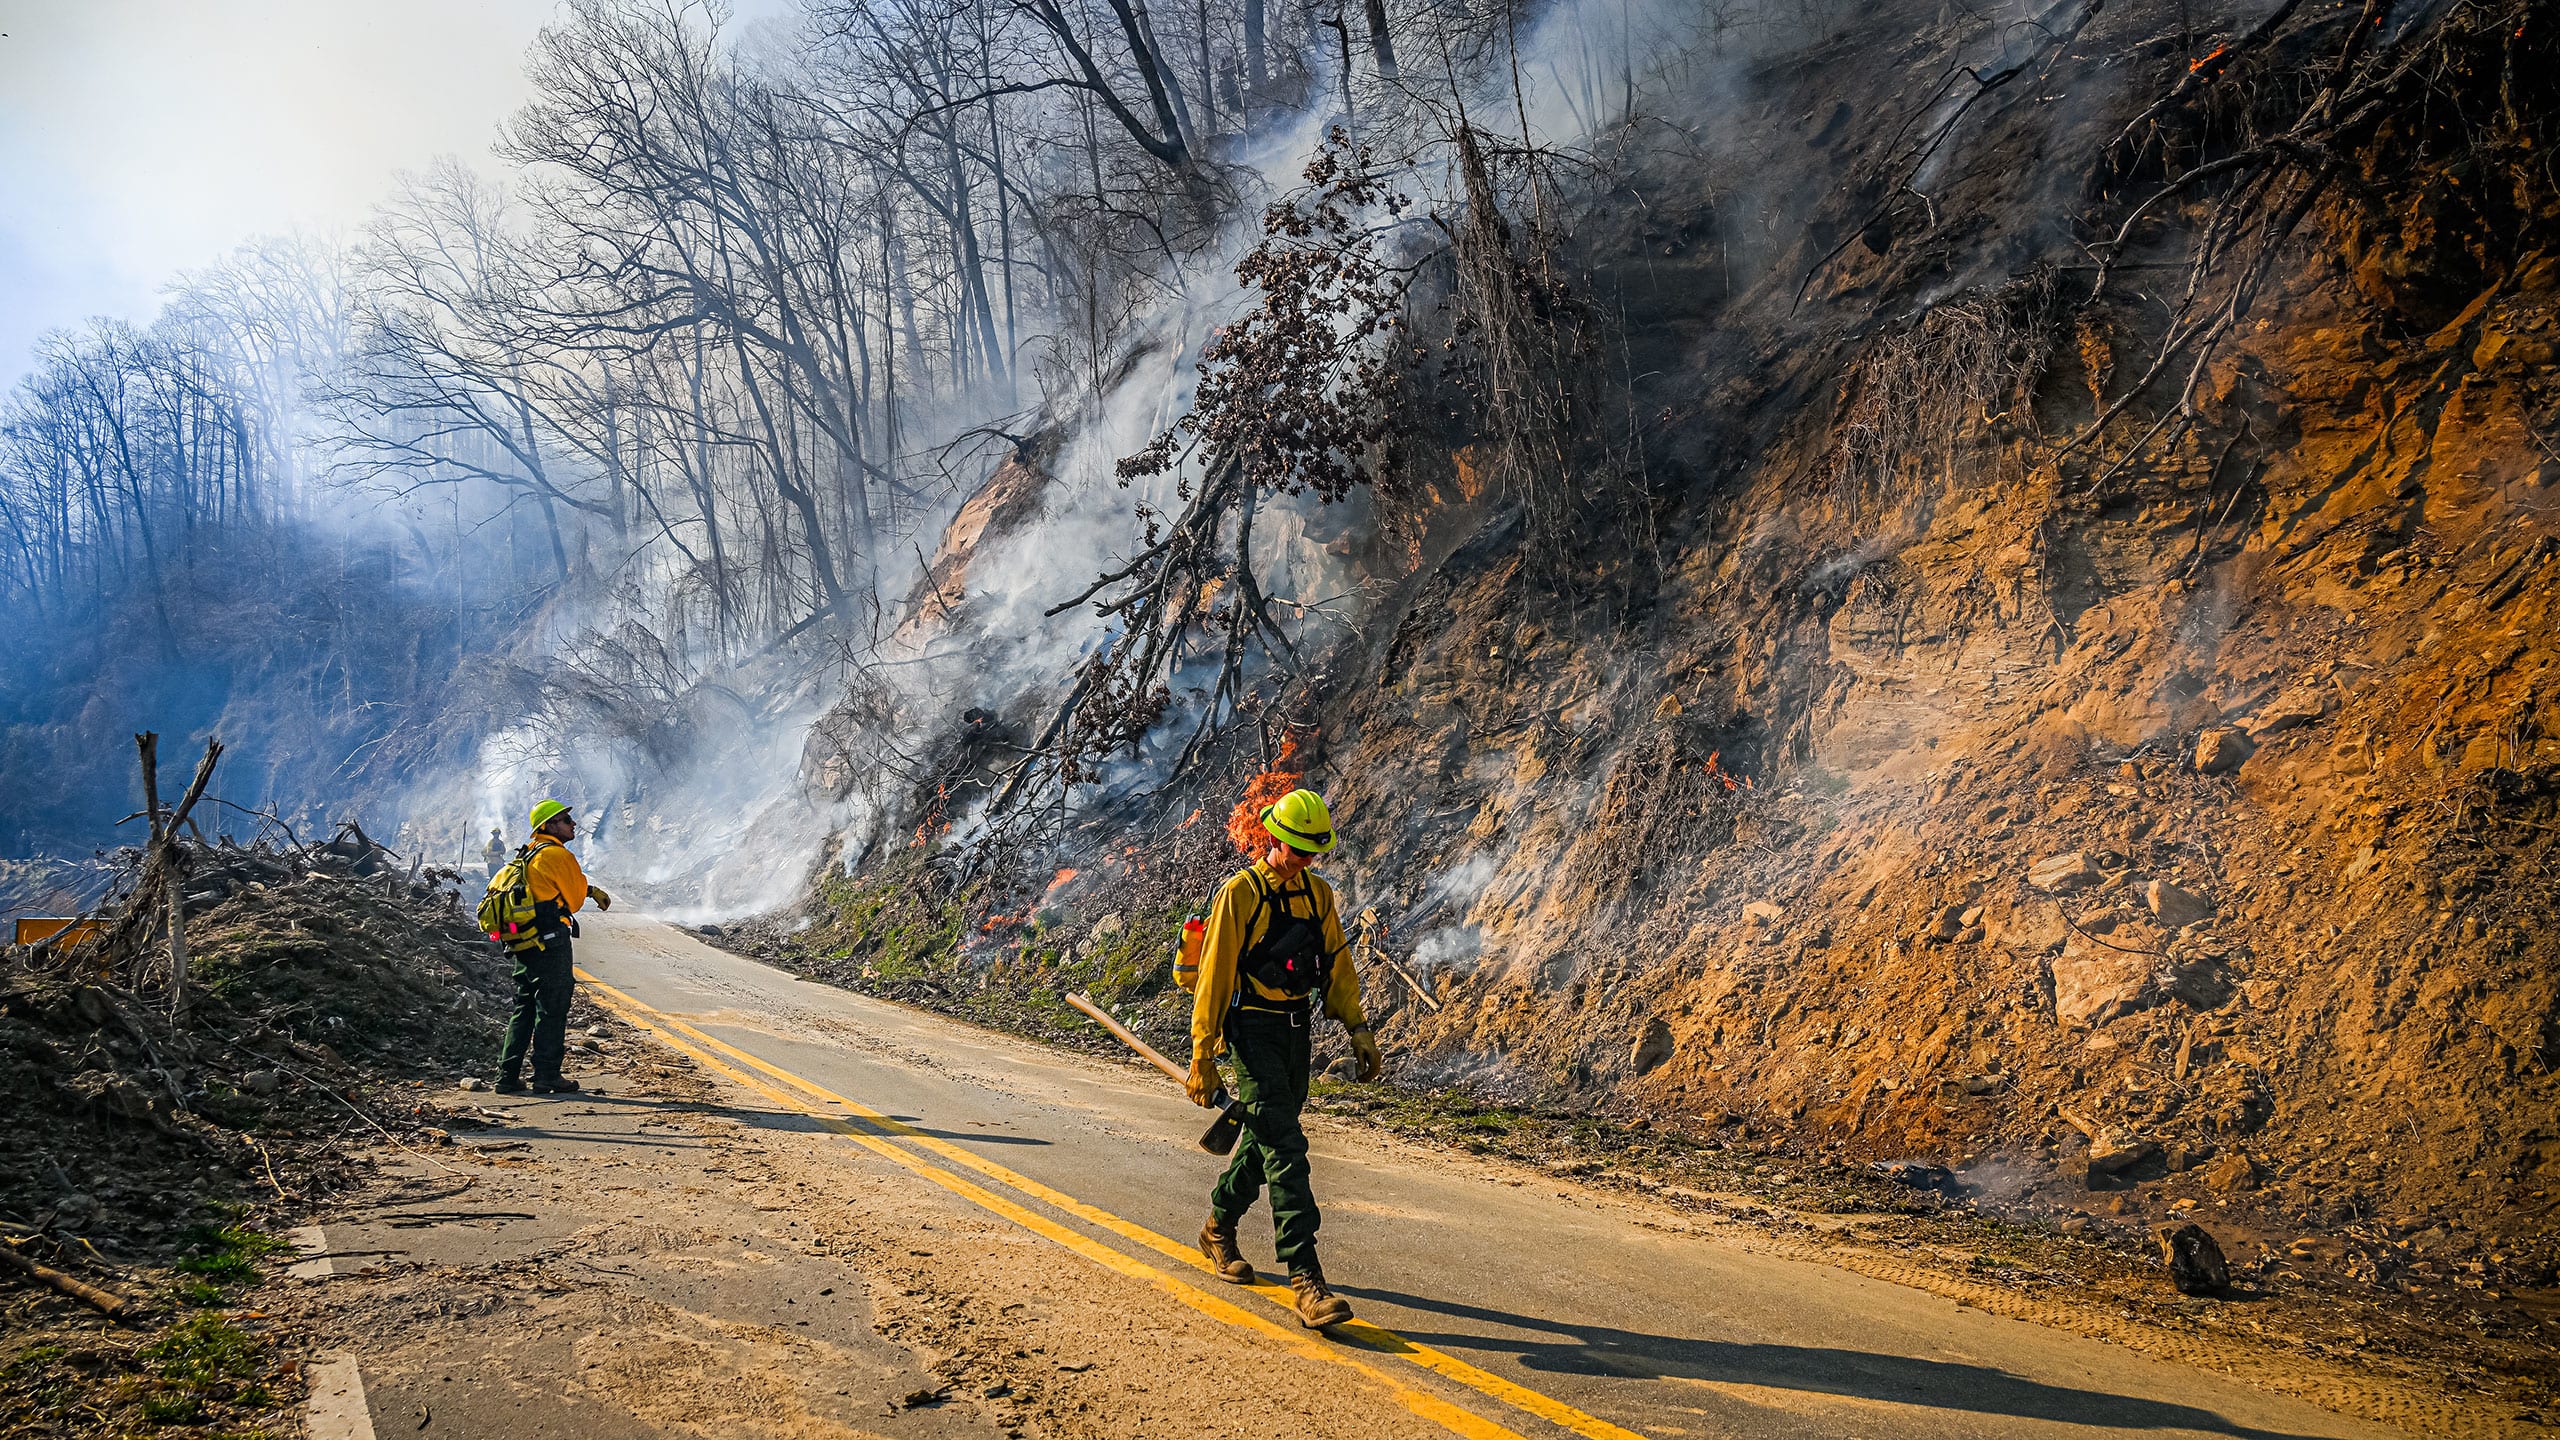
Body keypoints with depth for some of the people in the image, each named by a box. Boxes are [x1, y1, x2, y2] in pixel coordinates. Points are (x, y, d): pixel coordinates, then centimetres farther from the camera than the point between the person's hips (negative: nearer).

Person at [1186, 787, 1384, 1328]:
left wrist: (1358, 1029, 8)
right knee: (1285, 1148, -14)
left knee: (1264, 1136, 17)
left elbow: (1337, 963, 16)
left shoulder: (1317, 892, 8)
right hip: (1252, 1033, -7)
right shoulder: (1240, 893, -12)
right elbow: (1215, 974, -12)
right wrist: (1202, 1059, -12)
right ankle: (1306, 1279, -16)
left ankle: (1219, 1228, 40)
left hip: (1296, 1030, 7)